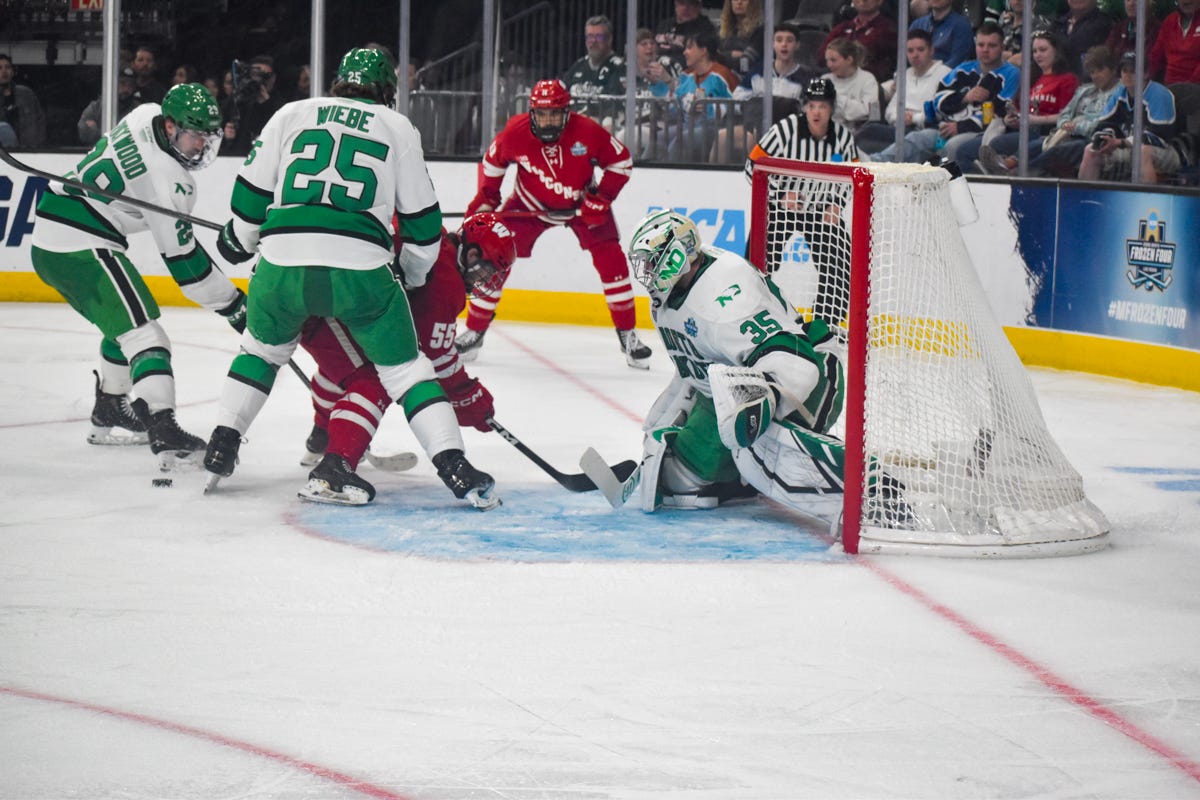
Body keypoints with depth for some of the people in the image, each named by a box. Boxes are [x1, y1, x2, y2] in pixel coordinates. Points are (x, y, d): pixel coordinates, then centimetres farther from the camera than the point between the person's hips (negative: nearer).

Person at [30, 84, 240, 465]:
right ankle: (163, 431, -31)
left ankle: (109, 415, 39)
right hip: (80, 247, -10)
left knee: (123, 322, 26)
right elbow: (183, 260, -16)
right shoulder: (168, 179, -20)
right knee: (142, 331, -17)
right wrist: (234, 305, -10)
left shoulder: (146, 116, 4)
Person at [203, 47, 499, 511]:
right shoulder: (399, 129, 15)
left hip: (282, 263, 2)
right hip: (360, 267, -2)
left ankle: (221, 447, 24)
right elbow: (422, 217, 16)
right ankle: (454, 467, -4)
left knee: (262, 348, 29)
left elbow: (252, 190, 16)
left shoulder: (292, 115, 18)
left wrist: (239, 240, 33)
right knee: (404, 366, 9)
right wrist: (413, 274, 31)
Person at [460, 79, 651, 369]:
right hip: (530, 204, 0)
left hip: (581, 203, 0)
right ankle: (474, 332, 5)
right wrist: (485, 200, -8)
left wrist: (601, 198, -18)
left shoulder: (587, 131, -26)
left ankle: (628, 335, -1)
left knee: (609, 257, -13)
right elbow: (492, 162, -2)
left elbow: (621, 161, -12)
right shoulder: (515, 131, -23)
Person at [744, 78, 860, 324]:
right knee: (761, 263, -12)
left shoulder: (843, 137, -8)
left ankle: (826, 322, 14)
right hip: (779, 205, -3)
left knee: (838, 267, -2)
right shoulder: (786, 128, -19)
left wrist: (836, 204, -8)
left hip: (822, 210, 3)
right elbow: (754, 166, -14)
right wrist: (780, 195, -18)